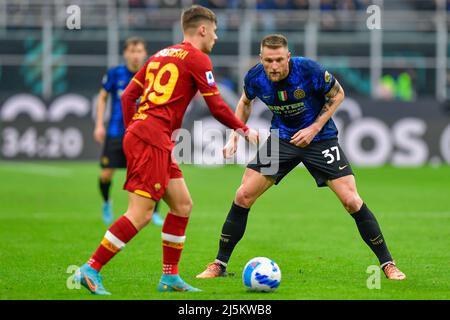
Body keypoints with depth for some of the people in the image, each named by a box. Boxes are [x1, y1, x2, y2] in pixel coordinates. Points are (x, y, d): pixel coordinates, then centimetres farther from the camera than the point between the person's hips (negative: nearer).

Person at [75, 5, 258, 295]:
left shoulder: (160, 55, 21)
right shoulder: (197, 59, -2)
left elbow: (128, 95, 19)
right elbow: (216, 106, -2)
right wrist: (244, 130, 11)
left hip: (137, 134, 9)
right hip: (152, 140, -9)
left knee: (182, 205, 14)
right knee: (141, 214, -11)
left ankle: (170, 276, 16)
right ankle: (91, 270, -12)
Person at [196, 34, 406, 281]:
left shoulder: (309, 70, -26)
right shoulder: (255, 78, -15)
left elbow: (337, 94, -8)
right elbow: (245, 102, 9)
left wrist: (314, 128, -17)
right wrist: (235, 136, -2)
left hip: (319, 138, -3)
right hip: (282, 138, 3)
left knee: (351, 201, -12)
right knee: (243, 196, -6)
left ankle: (387, 264, 2)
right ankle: (219, 264, 8)